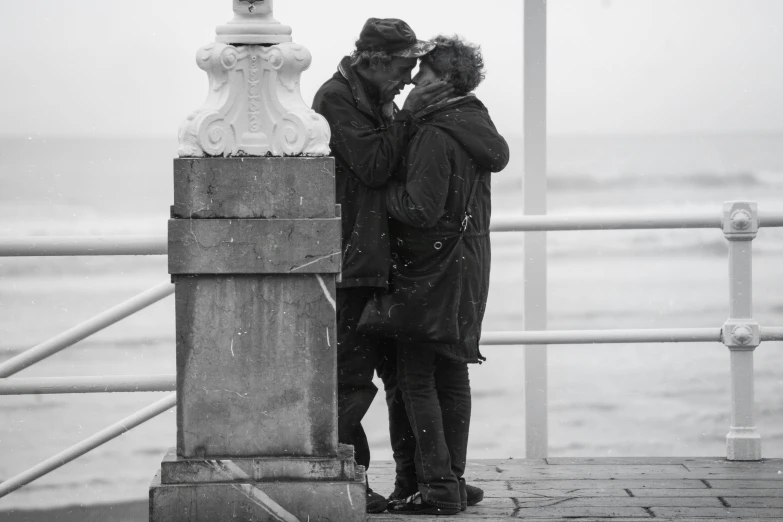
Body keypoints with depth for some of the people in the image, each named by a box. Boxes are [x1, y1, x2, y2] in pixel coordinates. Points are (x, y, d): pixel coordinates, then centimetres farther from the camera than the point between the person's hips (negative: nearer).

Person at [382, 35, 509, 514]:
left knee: (417, 376, -5)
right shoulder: (475, 124, 10)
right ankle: (453, 480, 17)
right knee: (452, 373, 14)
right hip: (470, 260, 9)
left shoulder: (435, 136, -19)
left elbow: (422, 208, -24)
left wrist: (383, 191, -8)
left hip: (434, 267, -9)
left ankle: (437, 488, -7)